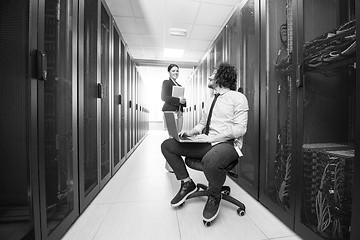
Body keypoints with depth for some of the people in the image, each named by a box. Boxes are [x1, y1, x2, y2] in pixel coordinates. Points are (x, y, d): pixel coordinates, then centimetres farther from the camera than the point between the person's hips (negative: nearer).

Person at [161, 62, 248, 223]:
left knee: (210, 161, -42)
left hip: (228, 144, -6)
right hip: (207, 143, 7)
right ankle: (187, 183, 9)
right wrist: (190, 133, 0)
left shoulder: (238, 98, -1)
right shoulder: (210, 101, 20)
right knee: (167, 145, -3)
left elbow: (240, 128, -11)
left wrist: (212, 138, -21)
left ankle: (214, 197, -5)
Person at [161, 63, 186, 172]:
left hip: (179, 113, 8)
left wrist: (184, 102, 2)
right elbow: (164, 97, -10)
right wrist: (178, 100, -15)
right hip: (170, 112, -7)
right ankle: (169, 165, -2)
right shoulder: (166, 82, 2)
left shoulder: (179, 85, 24)